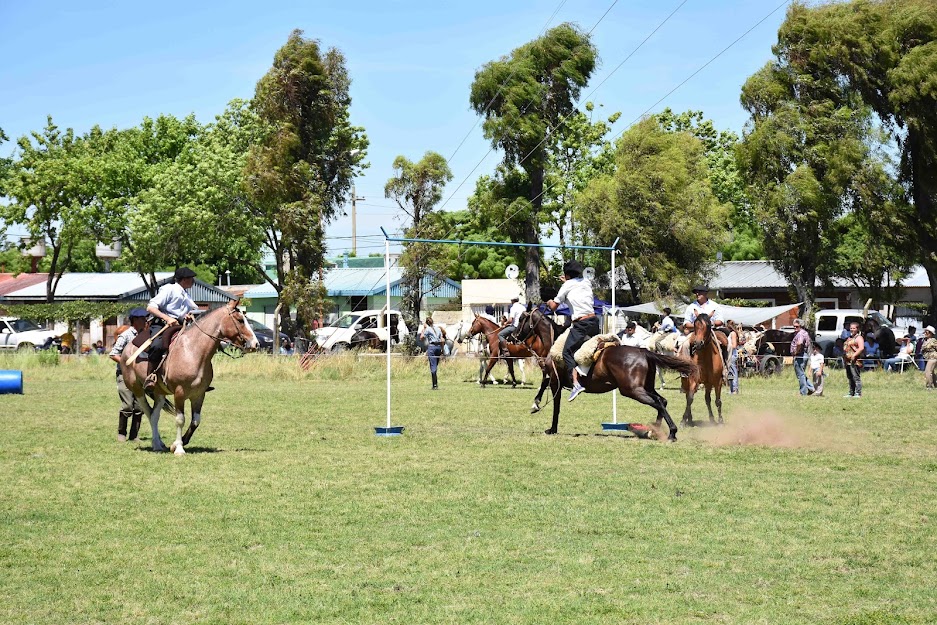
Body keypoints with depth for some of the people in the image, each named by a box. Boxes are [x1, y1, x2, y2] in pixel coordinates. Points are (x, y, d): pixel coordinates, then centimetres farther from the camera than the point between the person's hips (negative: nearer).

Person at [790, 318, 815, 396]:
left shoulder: (800, 334, -18)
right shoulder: (805, 333, 16)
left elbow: (799, 343, -38)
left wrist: (796, 352, -23)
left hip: (799, 356, -10)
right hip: (805, 355, 10)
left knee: (800, 374, -3)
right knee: (802, 374, 20)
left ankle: (803, 392, 1)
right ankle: (811, 388, 16)